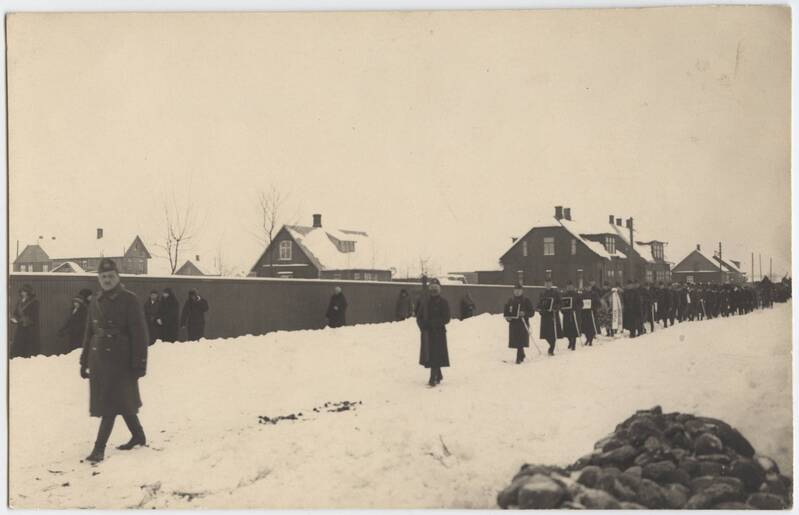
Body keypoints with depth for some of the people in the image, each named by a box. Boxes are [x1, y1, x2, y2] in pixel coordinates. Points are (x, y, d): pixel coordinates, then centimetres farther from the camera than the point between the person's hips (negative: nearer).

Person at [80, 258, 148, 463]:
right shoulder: (96, 302, 10)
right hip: (98, 359, 6)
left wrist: (139, 363, -14)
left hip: (120, 360, -6)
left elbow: (140, 334, -10)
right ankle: (138, 436, 29)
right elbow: (89, 333, 17)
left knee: (111, 403, -8)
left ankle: (99, 447, -5)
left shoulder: (129, 300, -8)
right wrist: (84, 361, 15)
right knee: (122, 401, 14)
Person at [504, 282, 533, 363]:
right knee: (515, 341, 8)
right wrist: (507, 317, -3)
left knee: (520, 342, -11)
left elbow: (532, 312, -3)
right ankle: (522, 355, 30)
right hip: (513, 324, 4)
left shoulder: (526, 301, -1)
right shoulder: (510, 301, 10)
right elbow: (506, 312, 17)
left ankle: (519, 358, -7)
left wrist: (525, 314, -20)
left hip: (523, 324, -4)